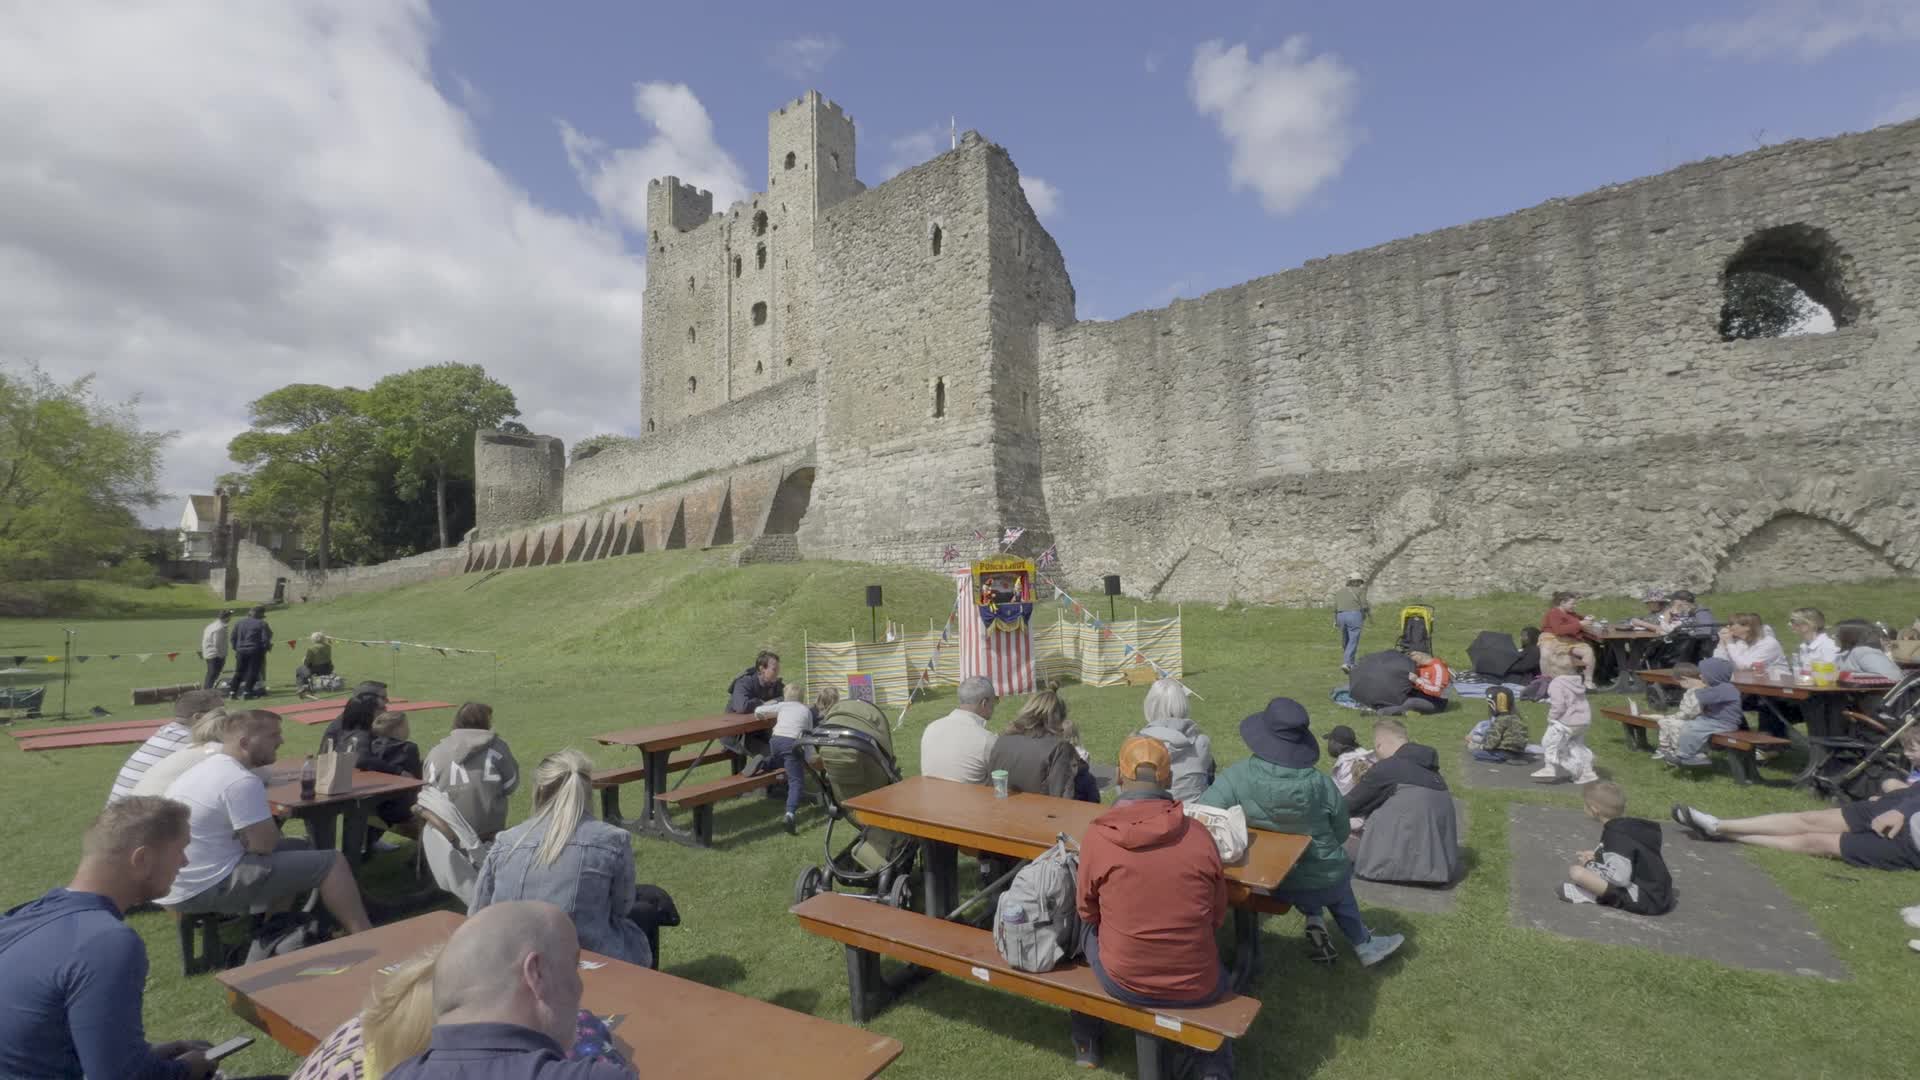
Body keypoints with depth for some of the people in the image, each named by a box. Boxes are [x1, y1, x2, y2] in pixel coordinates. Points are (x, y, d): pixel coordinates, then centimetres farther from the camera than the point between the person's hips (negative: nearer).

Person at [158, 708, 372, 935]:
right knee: (330, 863, -9)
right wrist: (269, 830, 3)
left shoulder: (206, 767, 11)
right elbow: (264, 844, -18)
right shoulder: (241, 781, -22)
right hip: (206, 888, -10)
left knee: (302, 849, 21)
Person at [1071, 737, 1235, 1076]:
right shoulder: (1199, 836, -11)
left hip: (1122, 981, -1)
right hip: (1196, 987, 1)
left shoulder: (1096, 836, -15)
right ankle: (1215, 1066, 27)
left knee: (1087, 930, 32)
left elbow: (1088, 912, 0)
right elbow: (1217, 915, 2)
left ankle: (1086, 1044, 42)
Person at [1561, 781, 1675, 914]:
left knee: (1575, 871, -24)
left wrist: (1590, 865, -9)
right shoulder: (1629, 827, 9)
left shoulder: (1616, 835, -19)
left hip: (1646, 900, -10)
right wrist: (1597, 857, 14)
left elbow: (1619, 877, -26)